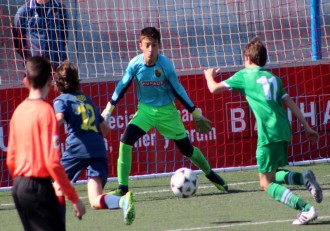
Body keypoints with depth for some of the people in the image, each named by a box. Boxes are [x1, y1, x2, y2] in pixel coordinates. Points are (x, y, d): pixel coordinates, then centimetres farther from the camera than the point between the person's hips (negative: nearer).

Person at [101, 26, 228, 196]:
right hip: (145, 110, 1)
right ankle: (122, 187, -12)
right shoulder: (135, 64, -17)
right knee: (125, 140, -20)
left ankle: (210, 174, 34)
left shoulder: (165, 65, -20)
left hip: (167, 111, -1)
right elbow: (122, 86, -2)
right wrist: (108, 109, 0)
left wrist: (196, 114, -3)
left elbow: (178, 90, -8)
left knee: (187, 149, 6)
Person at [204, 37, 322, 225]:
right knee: (273, 175, 24)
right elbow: (290, 103, 15)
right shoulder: (273, 78, 19)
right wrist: (307, 127, 17)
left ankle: (305, 208, -17)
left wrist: (209, 75, 29)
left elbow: (214, 89, 8)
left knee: (267, 184, -1)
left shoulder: (244, 75, 4)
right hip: (284, 130, 7)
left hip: (268, 133, -7)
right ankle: (304, 178, -3)